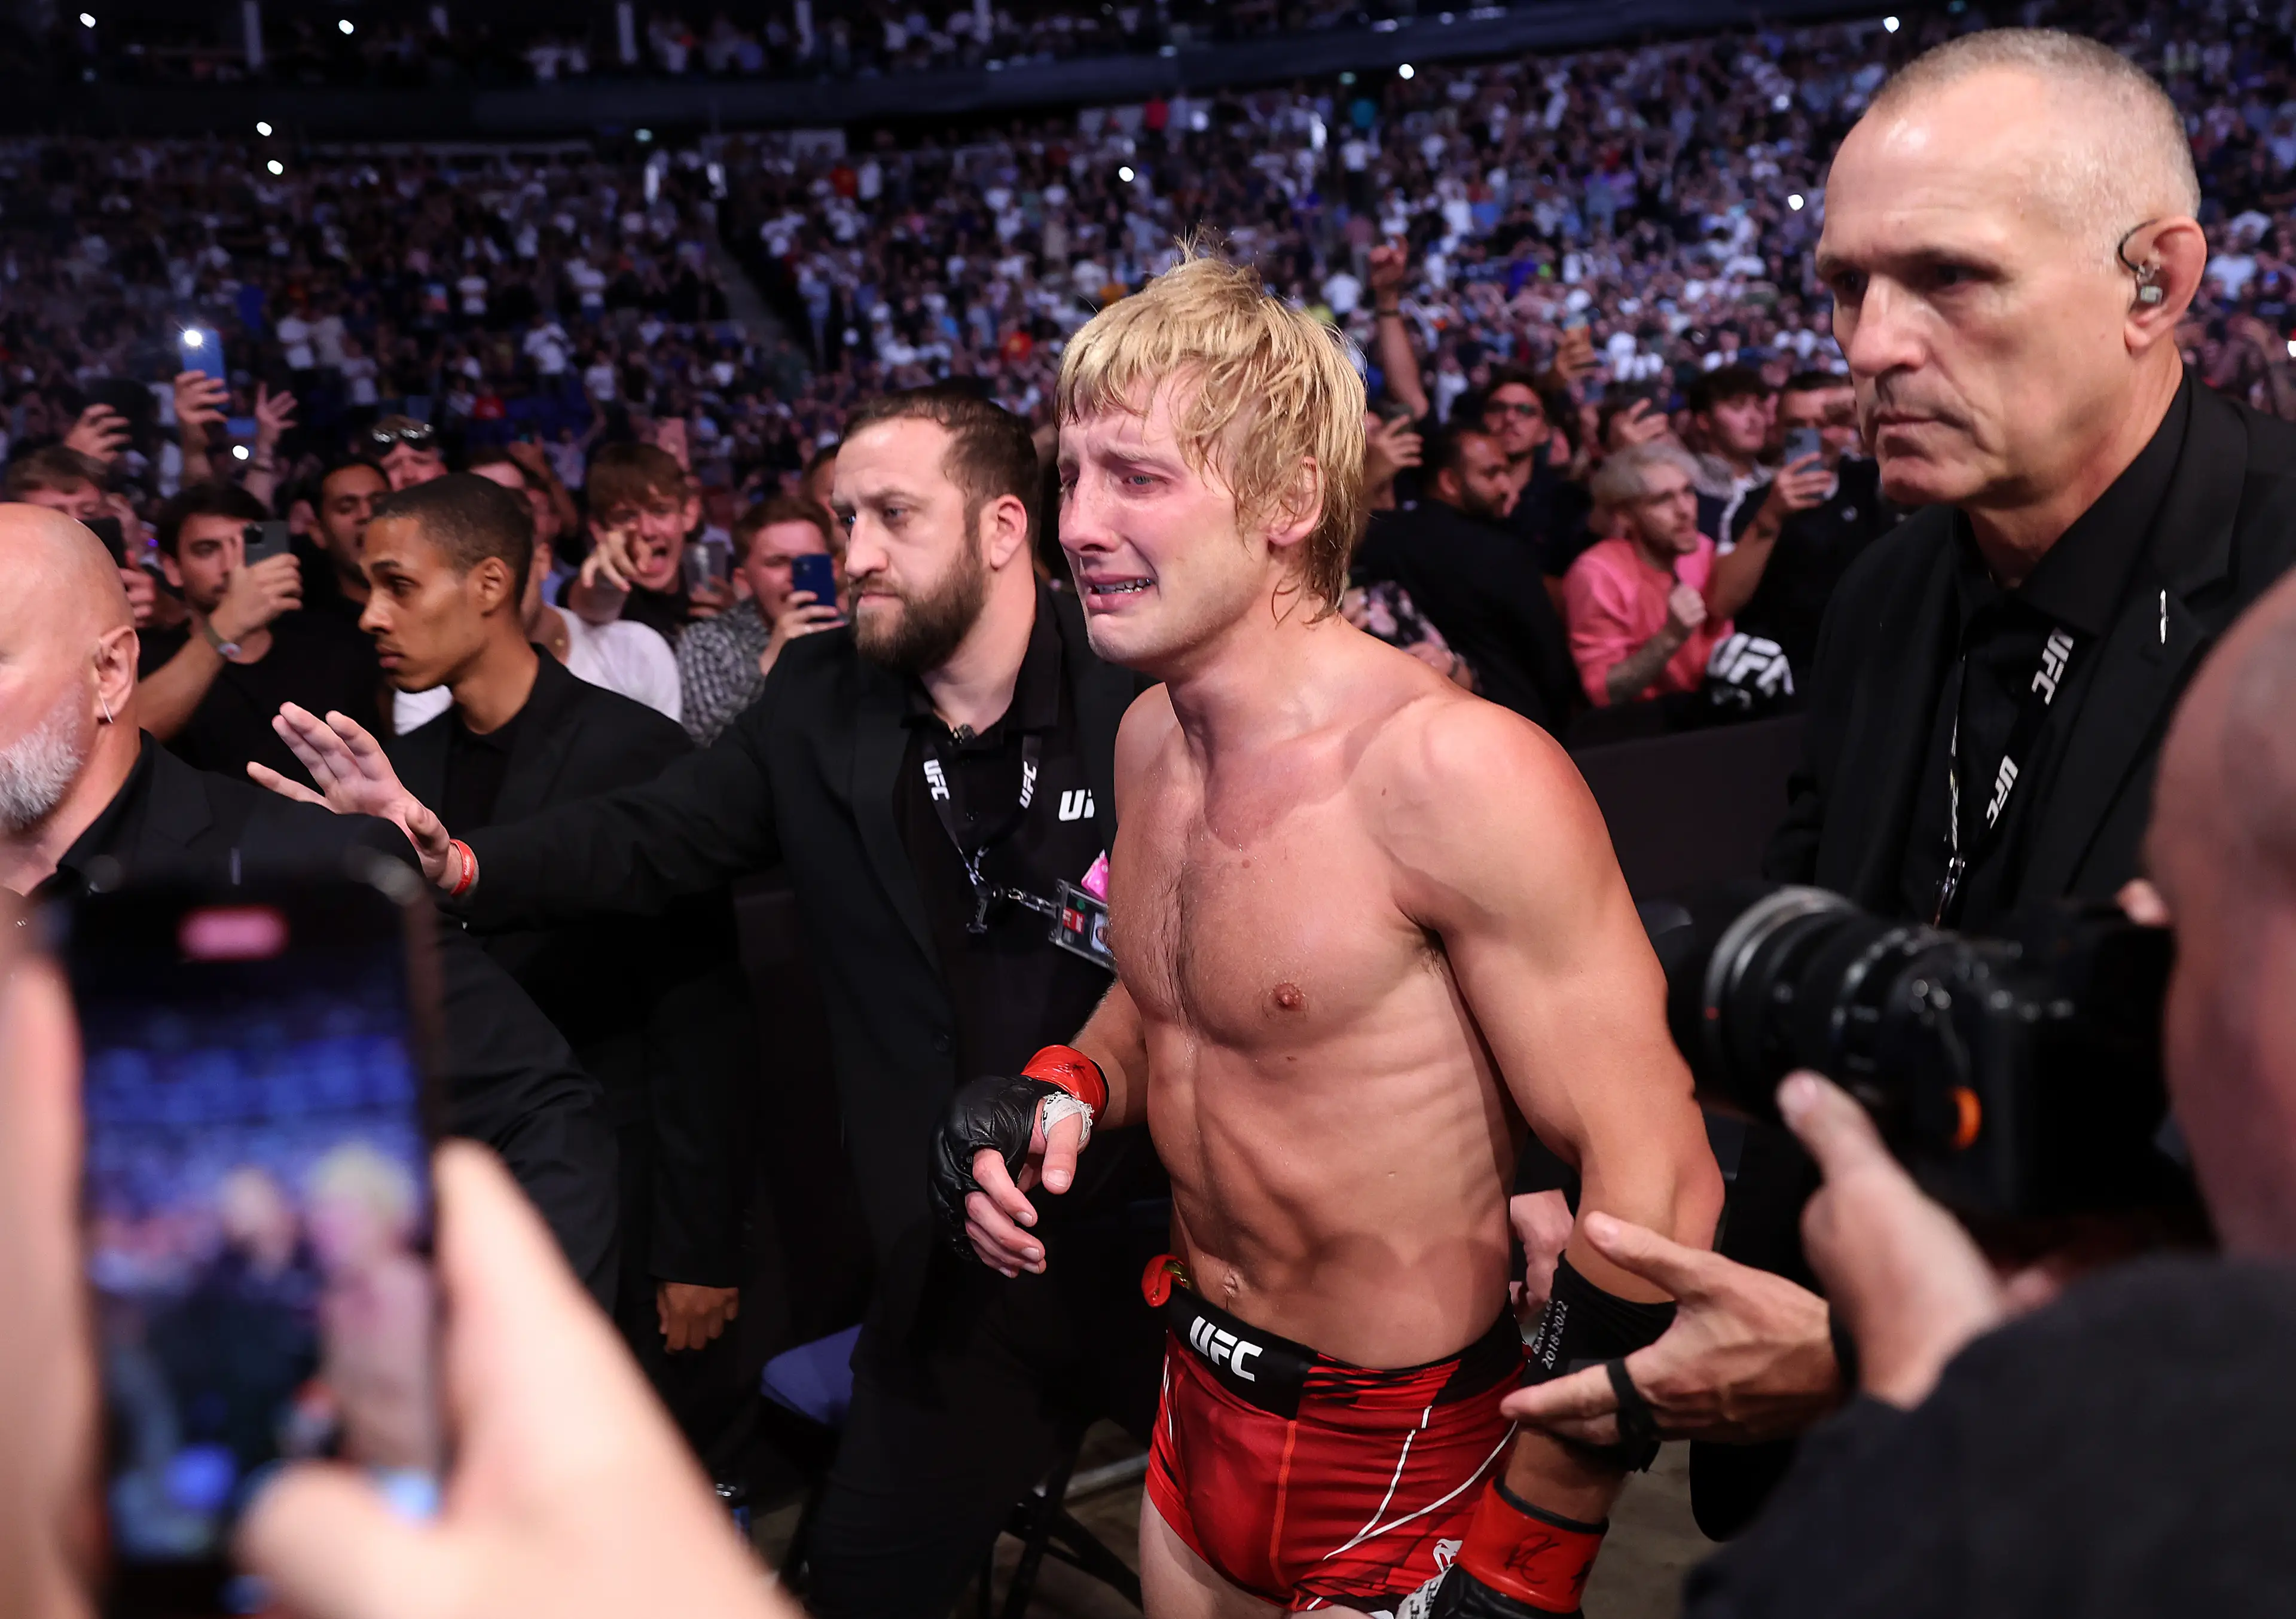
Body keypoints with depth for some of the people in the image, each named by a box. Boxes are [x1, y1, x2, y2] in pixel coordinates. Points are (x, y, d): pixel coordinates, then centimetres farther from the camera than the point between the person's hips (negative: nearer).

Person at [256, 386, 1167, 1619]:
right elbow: (645, 841, 1)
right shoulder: (820, 700, 1)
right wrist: (454, 863, -16)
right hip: (961, 1273, 3)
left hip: (1172, 1239, -3)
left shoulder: (1146, 685, -12)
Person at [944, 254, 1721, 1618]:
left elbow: (1658, 1184, -24)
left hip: (1403, 1471, -7)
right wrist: (1066, 1092, -5)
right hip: (1197, 1405, 7)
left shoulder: (1452, 769, -24)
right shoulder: (1150, 738, 0)